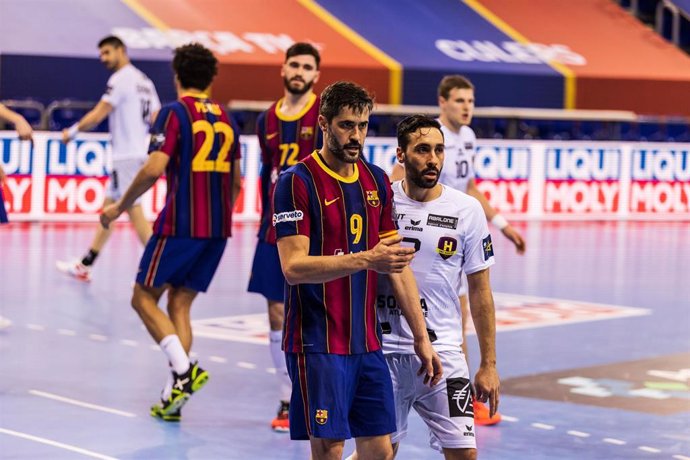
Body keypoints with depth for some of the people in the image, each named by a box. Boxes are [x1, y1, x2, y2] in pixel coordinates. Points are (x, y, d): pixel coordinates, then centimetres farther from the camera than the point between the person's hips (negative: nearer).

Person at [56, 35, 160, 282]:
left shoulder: (121, 79, -12)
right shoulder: (144, 81, 15)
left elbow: (97, 115, -14)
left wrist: (72, 131, -2)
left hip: (126, 156, -9)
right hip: (139, 154, 9)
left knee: (134, 212, -8)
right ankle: (84, 266, 21)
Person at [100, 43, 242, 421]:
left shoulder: (175, 113, -7)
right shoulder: (225, 119, 13)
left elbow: (154, 169, -17)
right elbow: (236, 182, 19)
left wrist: (119, 207, -5)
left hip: (180, 224, -6)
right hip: (217, 228, 6)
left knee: (144, 297, 6)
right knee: (180, 304, 11)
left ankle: (184, 370, -13)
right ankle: (173, 396, 5)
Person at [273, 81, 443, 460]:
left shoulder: (377, 181, 11)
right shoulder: (297, 182, -10)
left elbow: (398, 265, 14)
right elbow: (293, 266, -18)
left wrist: (421, 337, 12)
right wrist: (366, 260, -28)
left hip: (367, 343, 6)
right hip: (317, 345, -6)